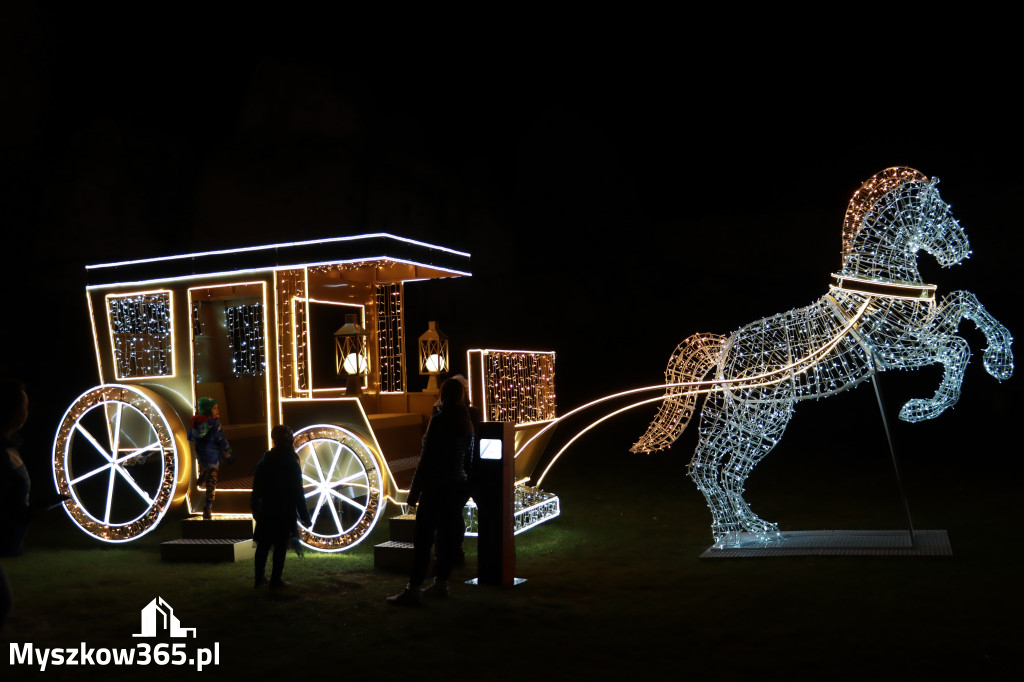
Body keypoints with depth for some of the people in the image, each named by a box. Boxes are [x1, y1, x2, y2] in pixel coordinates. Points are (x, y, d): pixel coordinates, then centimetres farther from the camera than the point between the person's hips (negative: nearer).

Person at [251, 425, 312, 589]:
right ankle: (275, 580, 7)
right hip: (285, 513, -5)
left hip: (266, 512, 5)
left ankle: (260, 578, 19)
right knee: (280, 546, 3)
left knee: (263, 545, 14)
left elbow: (256, 488, 8)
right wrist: (305, 516, -5)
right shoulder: (291, 464, -12)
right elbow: (297, 493, -11)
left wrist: (255, 509, 20)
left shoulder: (264, 462, 2)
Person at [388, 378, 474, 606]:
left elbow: (427, 458, -15)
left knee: (423, 538, -6)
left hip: (436, 486, -8)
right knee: (447, 535, 13)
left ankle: (413, 589, -6)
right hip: (458, 485, 8)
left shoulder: (439, 420, -14)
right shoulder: (466, 422, 8)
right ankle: (440, 583, 19)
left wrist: (415, 490, -10)